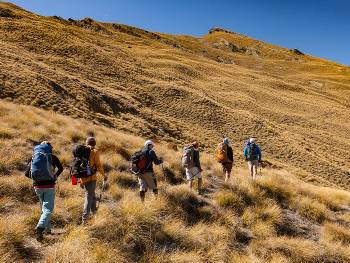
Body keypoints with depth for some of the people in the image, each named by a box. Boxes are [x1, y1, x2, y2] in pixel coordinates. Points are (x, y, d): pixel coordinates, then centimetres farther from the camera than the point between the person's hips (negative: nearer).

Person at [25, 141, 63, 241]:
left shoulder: (34, 157, 8)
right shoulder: (52, 157, -1)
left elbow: (27, 173, 6)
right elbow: (61, 168, 1)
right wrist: (55, 176, 15)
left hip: (37, 186, 4)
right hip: (49, 186, -4)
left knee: (44, 207, 21)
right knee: (48, 209, -3)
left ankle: (48, 229, 27)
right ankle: (40, 227, -26)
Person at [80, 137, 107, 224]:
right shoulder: (95, 152, -6)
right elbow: (98, 165, -10)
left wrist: (80, 180, 21)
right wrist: (104, 176, 1)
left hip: (83, 178, 6)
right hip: (91, 177, -6)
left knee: (92, 195, 23)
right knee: (89, 197, -2)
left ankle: (93, 211, 34)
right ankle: (85, 217, -6)